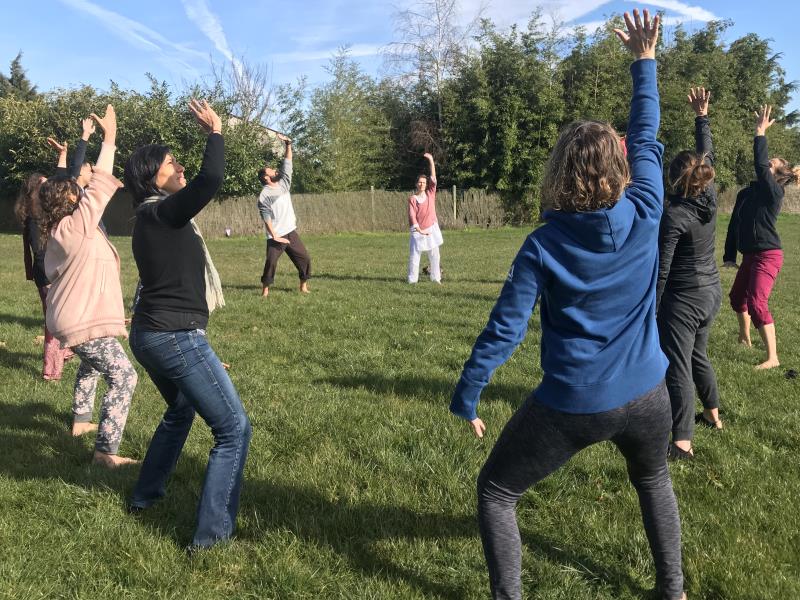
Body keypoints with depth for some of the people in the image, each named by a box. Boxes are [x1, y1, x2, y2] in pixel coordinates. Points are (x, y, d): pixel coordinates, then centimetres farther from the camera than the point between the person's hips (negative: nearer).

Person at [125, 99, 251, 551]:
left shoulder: (151, 218, 13)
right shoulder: (162, 212, -15)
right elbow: (211, 180, -28)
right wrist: (215, 132, -18)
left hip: (149, 336, 10)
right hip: (177, 338, -10)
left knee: (181, 409, 34)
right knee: (235, 429, -4)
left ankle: (147, 494, 45)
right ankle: (213, 533, -3)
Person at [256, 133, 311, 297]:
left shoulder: (283, 184, 9)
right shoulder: (264, 195, -8)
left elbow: (287, 163, 7)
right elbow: (266, 218, -13)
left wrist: (288, 144, -2)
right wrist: (275, 236, -19)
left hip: (291, 232, 6)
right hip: (275, 236, -6)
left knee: (304, 258, 4)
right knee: (271, 262, -5)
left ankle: (303, 286, 16)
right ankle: (265, 289, 9)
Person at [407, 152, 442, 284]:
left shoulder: (430, 194, 5)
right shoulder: (412, 199, -2)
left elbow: (433, 178, -4)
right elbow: (412, 216, -8)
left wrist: (431, 161, -12)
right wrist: (419, 230, -17)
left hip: (432, 229, 2)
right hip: (418, 231, -2)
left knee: (434, 256, 5)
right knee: (414, 256, -4)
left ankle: (436, 278, 12)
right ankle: (412, 280, 0)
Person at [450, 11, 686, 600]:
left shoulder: (542, 246, -14)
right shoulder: (645, 214, -9)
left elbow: (504, 329, -13)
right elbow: (647, 138, 8)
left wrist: (465, 397, -3)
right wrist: (645, 61, 17)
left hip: (572, 404, -4)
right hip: (645, 394, 4)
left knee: (495, 492, 15)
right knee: (654, 480, 34)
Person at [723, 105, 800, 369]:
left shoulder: (773, 193, -14)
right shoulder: (747, 193, 7)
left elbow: (760, 165, -27)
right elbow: (735, 224, 10)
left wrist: (760, 132, -22)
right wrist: (730, 255, 11)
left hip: (767, 256, -9)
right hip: (750, 255, 9)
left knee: (757, 303, -19)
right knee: (737, 296, 23)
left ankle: (772, 358, -16)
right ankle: (744, 337, 45)